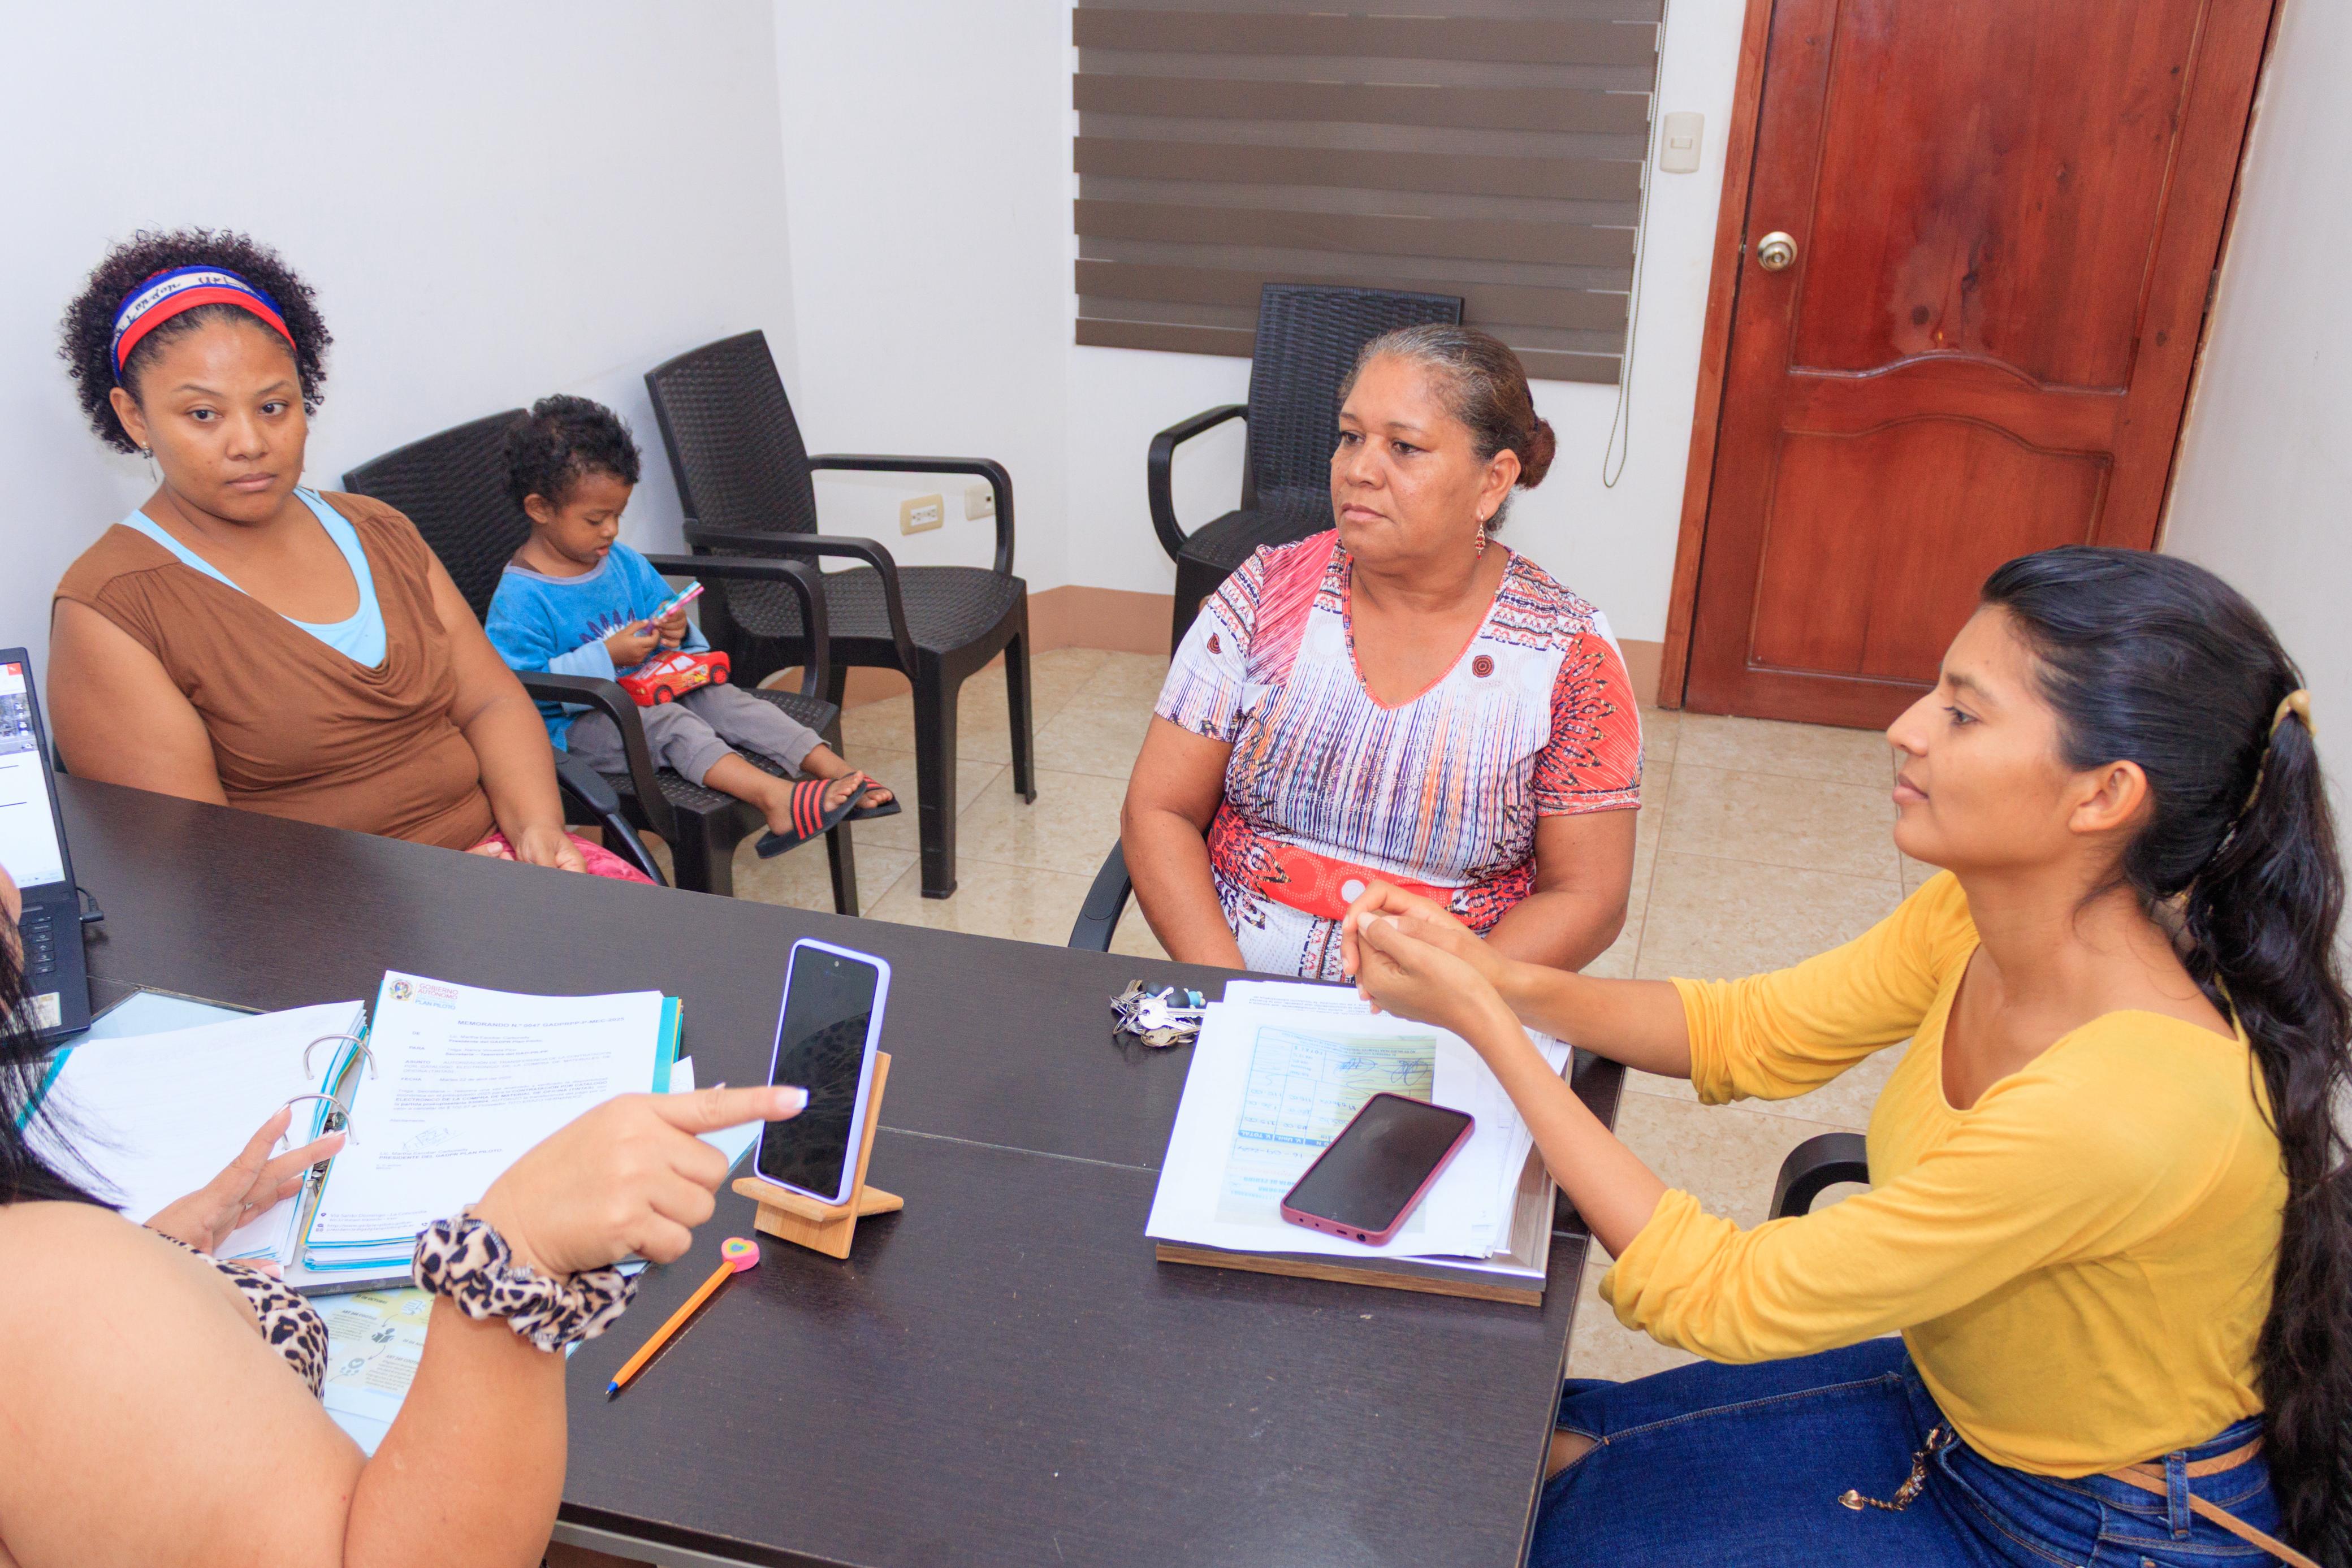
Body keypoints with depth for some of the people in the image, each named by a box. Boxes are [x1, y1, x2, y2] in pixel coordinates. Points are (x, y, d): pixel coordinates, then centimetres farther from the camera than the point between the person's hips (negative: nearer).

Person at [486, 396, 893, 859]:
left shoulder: (623, 562, 9)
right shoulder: (520, 596, -15)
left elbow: (660, 605, 22)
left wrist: (676, 633, -4)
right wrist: (607, 658, -27)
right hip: (574, 726, -7)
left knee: (725, 699, -15)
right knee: (670, 723, -31)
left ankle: (838, 772, -28)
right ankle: (772, 796, -54)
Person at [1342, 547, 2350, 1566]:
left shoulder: (2120, 1108, -37)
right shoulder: (1980, 913, -13)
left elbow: (1730, 1296, -28)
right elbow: (1750, 1032, 0)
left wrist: (1484, 1022, -27)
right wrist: (1501, 979, -17)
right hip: (1954, 1406, 6)